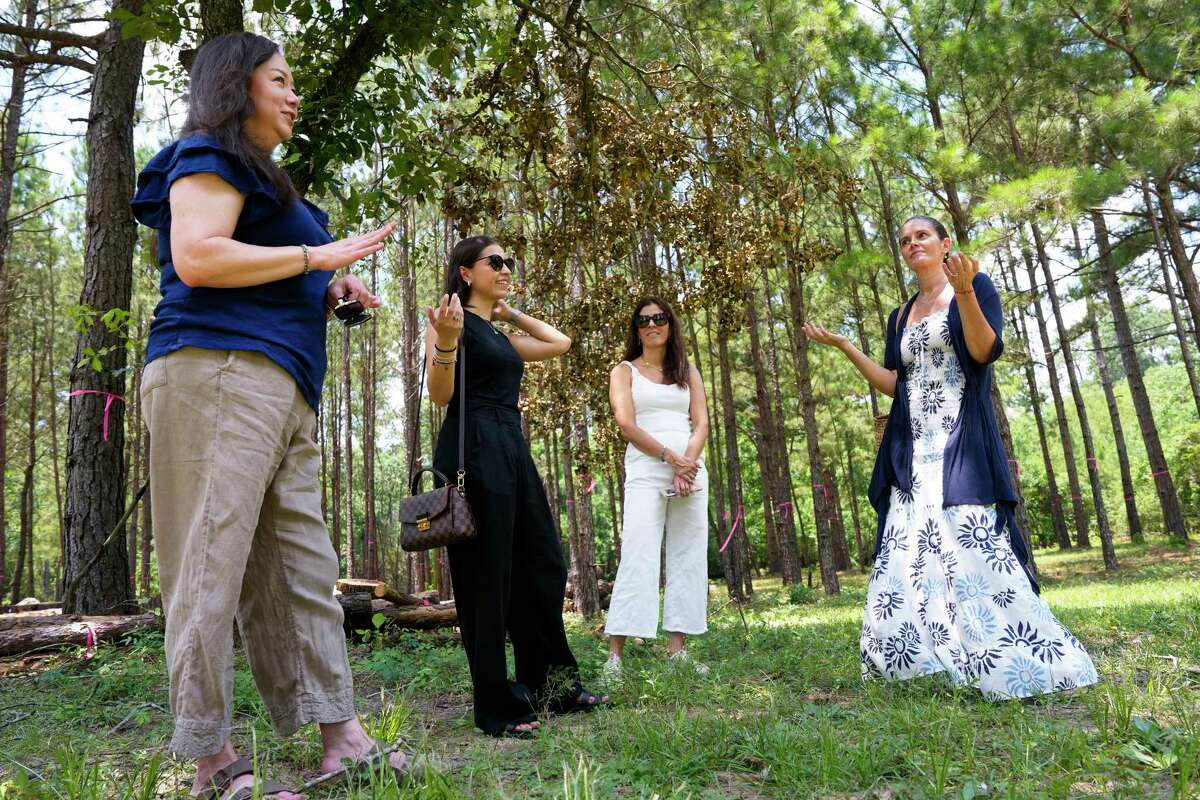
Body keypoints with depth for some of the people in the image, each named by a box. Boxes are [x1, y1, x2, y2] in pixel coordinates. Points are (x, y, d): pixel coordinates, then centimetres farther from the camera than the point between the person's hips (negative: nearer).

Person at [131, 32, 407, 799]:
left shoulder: (263, 181, 30)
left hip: (281, 391, 10)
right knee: (214, 564, -7)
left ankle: (343, 737, 9)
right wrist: (320, 254, -10)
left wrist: (327, 294, 16)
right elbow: (196, 257, -15)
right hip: (221, 372, -10)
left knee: (304, 568, 5)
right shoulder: (209, 155, 2)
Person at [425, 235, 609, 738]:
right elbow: (440, 395, -9)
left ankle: (548, 687, 23)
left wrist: (511, 313, 28)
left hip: (513, 448, 9)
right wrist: (445, 341, -25)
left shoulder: (499, 334, 22)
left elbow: (559, 343, 29)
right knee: (486, 574, -4)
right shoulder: (452, 319, 0)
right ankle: (495, 706, 6)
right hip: (473, 449, -9)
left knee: (542, 568, 10)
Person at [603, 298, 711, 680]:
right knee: (638, 558, -11)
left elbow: (701, 423, 8)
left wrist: (686, 466, -9)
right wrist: (670, 458, -13)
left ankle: (677, 648, 6)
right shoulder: (625, 371, 10)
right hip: (645, 472, -4)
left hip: (691, 470, 4)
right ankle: (615, 655, -10)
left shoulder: (688, 371, 18)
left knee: (688, 559, 0)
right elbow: (626, 424, -4)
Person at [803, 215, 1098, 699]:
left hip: (962, 442, -6)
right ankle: (914, 658, 7)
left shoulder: (976, 286, 4)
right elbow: (894, 385, 12)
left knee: (975, 546, -12)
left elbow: (985, 352, -11)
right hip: (913, 450, 6)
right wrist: (843, 345, 10)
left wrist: (964, 292, -24)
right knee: (908, 551, 1)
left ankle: (1012, 666, -4)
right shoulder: (900, 318, 19)